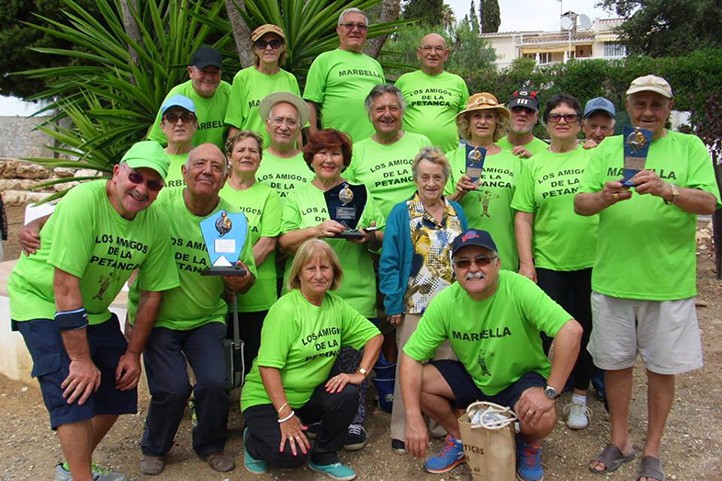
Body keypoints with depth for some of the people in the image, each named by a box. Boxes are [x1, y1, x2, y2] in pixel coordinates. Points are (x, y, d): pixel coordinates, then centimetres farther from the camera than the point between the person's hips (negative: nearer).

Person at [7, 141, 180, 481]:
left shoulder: (157, 225, -10)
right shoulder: (84, 201, -27)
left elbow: (152, 294, -2)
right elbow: (65, 285, -29)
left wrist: (133, 352, -2)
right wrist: (81, 359, -26)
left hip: (95, 312, 6)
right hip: (43, 303, -6)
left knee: (118, 391, 7)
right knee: (75, 393, -15)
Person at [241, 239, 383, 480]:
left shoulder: (337, 306, -1)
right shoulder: (286, 309, -21)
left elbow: (374, 336, 3)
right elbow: (268, 366, -24)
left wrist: (360, 373, -13)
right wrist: (285, 416, -27)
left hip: (309, 397, 6)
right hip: (266, 399, -5)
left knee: (347, 394, -21)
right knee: (291, 454, -26)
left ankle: (324, 457, 4)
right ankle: (253, 440, 10)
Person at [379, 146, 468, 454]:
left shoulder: (456, 212, 8)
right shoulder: (401, 214, -4)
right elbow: (389, 263, -7)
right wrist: (393, 305, -11)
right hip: (414, 306, -3)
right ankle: (402, 431, 18)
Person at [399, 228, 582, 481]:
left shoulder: (518, 288, -26)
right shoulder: (444, 302, -16)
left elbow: (571, 331, -34)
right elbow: (411, 356, -15)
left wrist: (549, 392, -34)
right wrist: (414, 419, -22)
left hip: (522, 378, -3)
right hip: (472, 377, 3)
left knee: (541, 420, -33)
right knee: (418, 381, -17)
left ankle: (528, 443, 7)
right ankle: (459, 438, 11)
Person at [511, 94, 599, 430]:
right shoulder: (534, 164, 5)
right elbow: (523, 216, 1)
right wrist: (526, 262, -5)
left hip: (591, 261, 1)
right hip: (547, 262, 0)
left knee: (585, 330, 12)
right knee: (542, 332, 3)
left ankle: (579, 397, 29)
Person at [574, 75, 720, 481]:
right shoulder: (608, 149, 8)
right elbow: (580, 204, 0)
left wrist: (667, 190, -26)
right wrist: (604, 196, -21)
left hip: (669, 279, -1)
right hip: (612, 276, 2)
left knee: (662, 367, 9)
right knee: (616, 363, 12)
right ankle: (620, 442, 29)